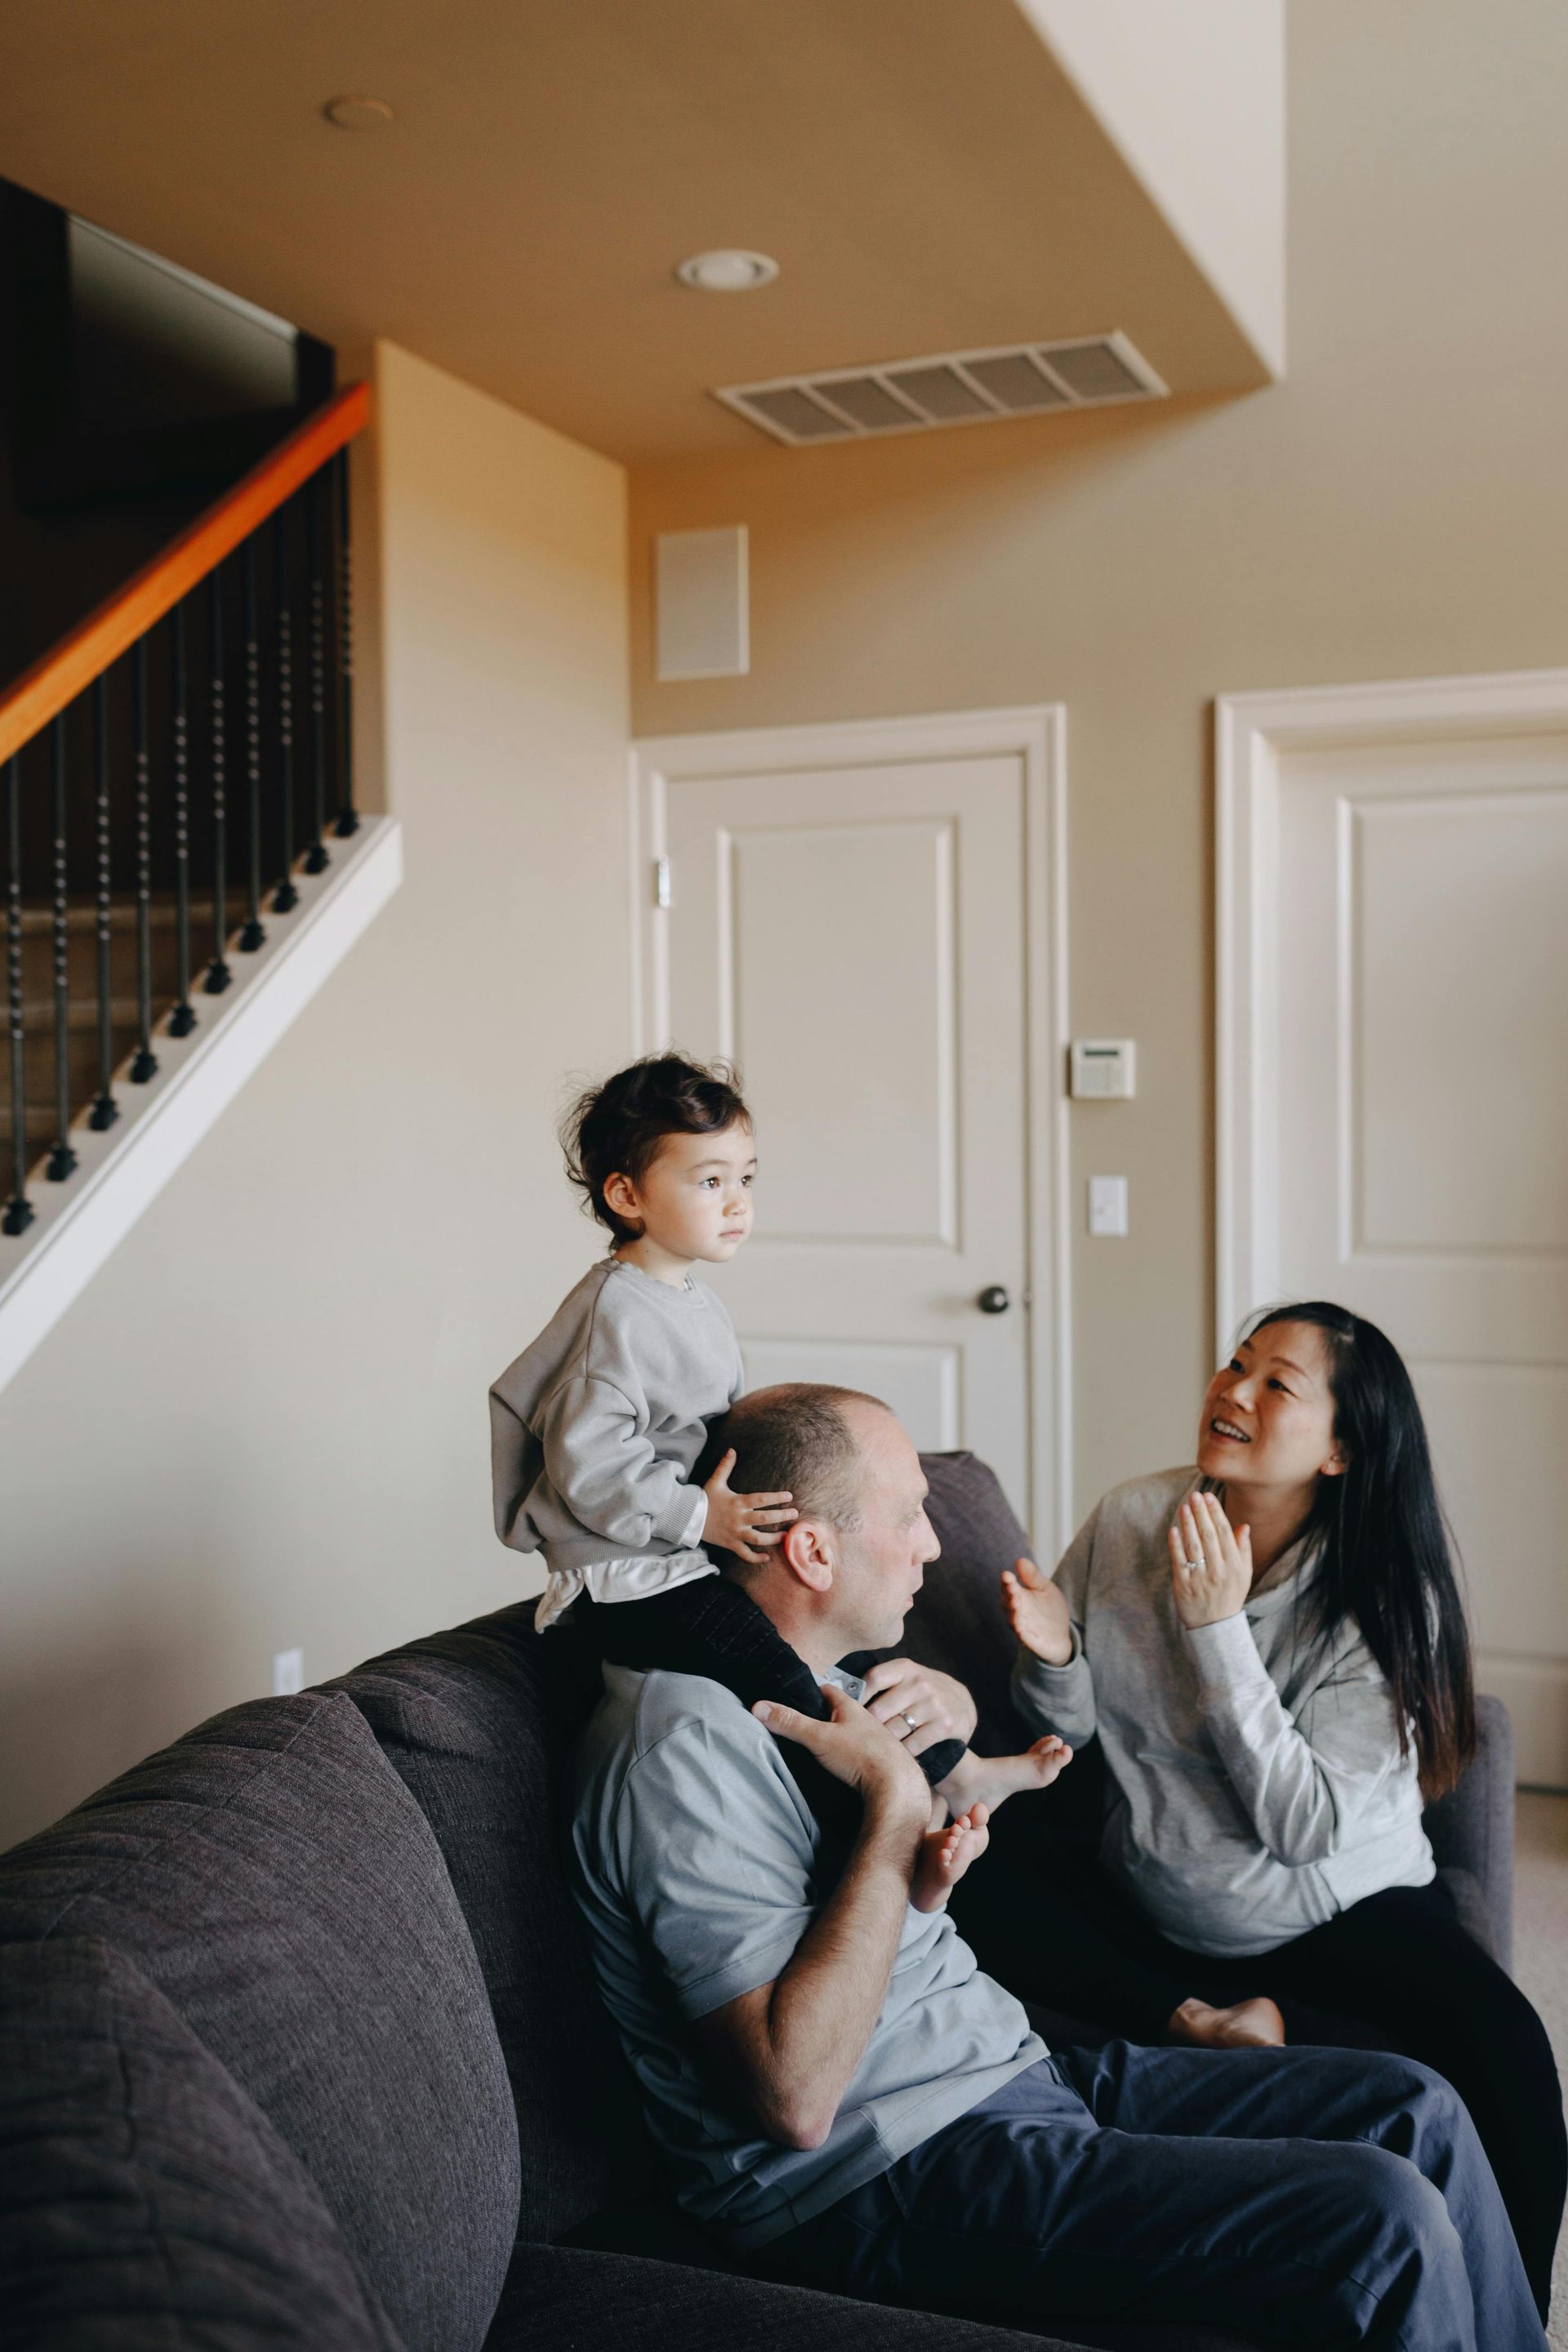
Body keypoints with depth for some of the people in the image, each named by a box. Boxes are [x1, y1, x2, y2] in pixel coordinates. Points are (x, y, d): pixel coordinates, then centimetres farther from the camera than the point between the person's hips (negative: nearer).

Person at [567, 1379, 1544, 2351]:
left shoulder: (814, 1684, 13)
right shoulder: (686, 1744, -20)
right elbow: (795, 2100, -26)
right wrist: (897, 1802, -23)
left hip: (1018, 2075, 10)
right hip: (887, 2185, -10)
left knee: (1416, 2111, 6)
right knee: (1383, 2222, -18)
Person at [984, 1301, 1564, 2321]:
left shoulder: (1387, 1597, -14)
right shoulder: (1130, 1521, -8)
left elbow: (1304, 1825, -21)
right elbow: (1069, 1732, 3)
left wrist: (1216, 1629, -25)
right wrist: (1052, 1659, -20)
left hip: (1347, 1909, -2)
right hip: (1155, 1912, 2)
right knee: (1000, 1894, -25)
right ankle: (1217, 2024, -11)